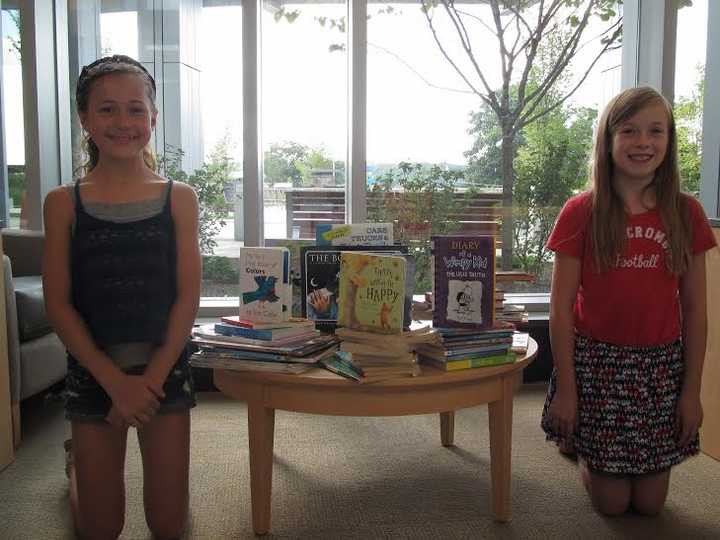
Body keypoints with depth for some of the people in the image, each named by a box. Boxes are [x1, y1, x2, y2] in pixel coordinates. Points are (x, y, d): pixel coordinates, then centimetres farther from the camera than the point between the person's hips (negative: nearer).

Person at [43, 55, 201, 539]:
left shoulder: (178, 198, -2)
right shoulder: (64, 203, -3)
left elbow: (187, 297, -5)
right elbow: (58, 305, -5)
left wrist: (152, 377, -12)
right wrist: (116, 381, -13)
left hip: (166, 369, 0)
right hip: (93, 371, 0)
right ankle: (77, 466, 42)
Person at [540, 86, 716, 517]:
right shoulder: (581, 213, -9)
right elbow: (561, 308, -8)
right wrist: (565, 388, -9)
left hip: (662, 366, 3)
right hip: (597, 363, -2)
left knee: (650, 503, 11)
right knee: (611, 502, 6)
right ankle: (581, 448, 36)